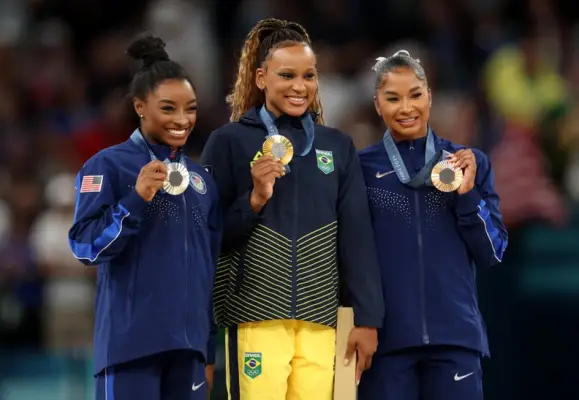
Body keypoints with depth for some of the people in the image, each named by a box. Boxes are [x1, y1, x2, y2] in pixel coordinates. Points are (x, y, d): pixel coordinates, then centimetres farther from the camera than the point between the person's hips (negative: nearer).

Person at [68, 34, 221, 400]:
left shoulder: (201, 179, 15)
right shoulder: (108, 166, -3)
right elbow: (85, 246, -9)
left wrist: (209, 351, 17)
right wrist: (137, 199, -21)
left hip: (188, 344, 6)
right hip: (132, 343, -6)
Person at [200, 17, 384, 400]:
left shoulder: (338, 146, 10)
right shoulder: (229, 141, 2)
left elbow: (357, 236, 9)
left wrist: (367, 318, 4)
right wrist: (255, 199, -16)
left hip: (318, 317, 3)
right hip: (255, 314, -3)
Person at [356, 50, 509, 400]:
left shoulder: (468, 163, 7)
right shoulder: (361, 167, 4)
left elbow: (493, 254, 5)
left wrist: (467, 194, -7)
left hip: (455, 334, 1)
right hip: (385, 336, -1)